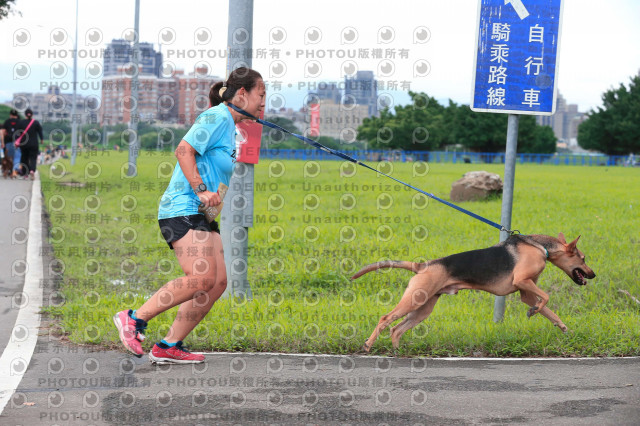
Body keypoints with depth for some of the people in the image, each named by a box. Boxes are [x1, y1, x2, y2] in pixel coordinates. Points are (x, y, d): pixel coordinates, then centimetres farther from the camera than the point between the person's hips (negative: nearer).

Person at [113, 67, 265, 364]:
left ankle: (168, 347, 2)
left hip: (200, 215, 10)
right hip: (182, 209, -10)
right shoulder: (217, 116, -9)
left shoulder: (229, 125, 21)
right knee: (202, 277, -21)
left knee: (218, 281, 0)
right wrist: (201, 190, -23)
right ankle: (134, 318, -9)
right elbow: (184, 149, -19)